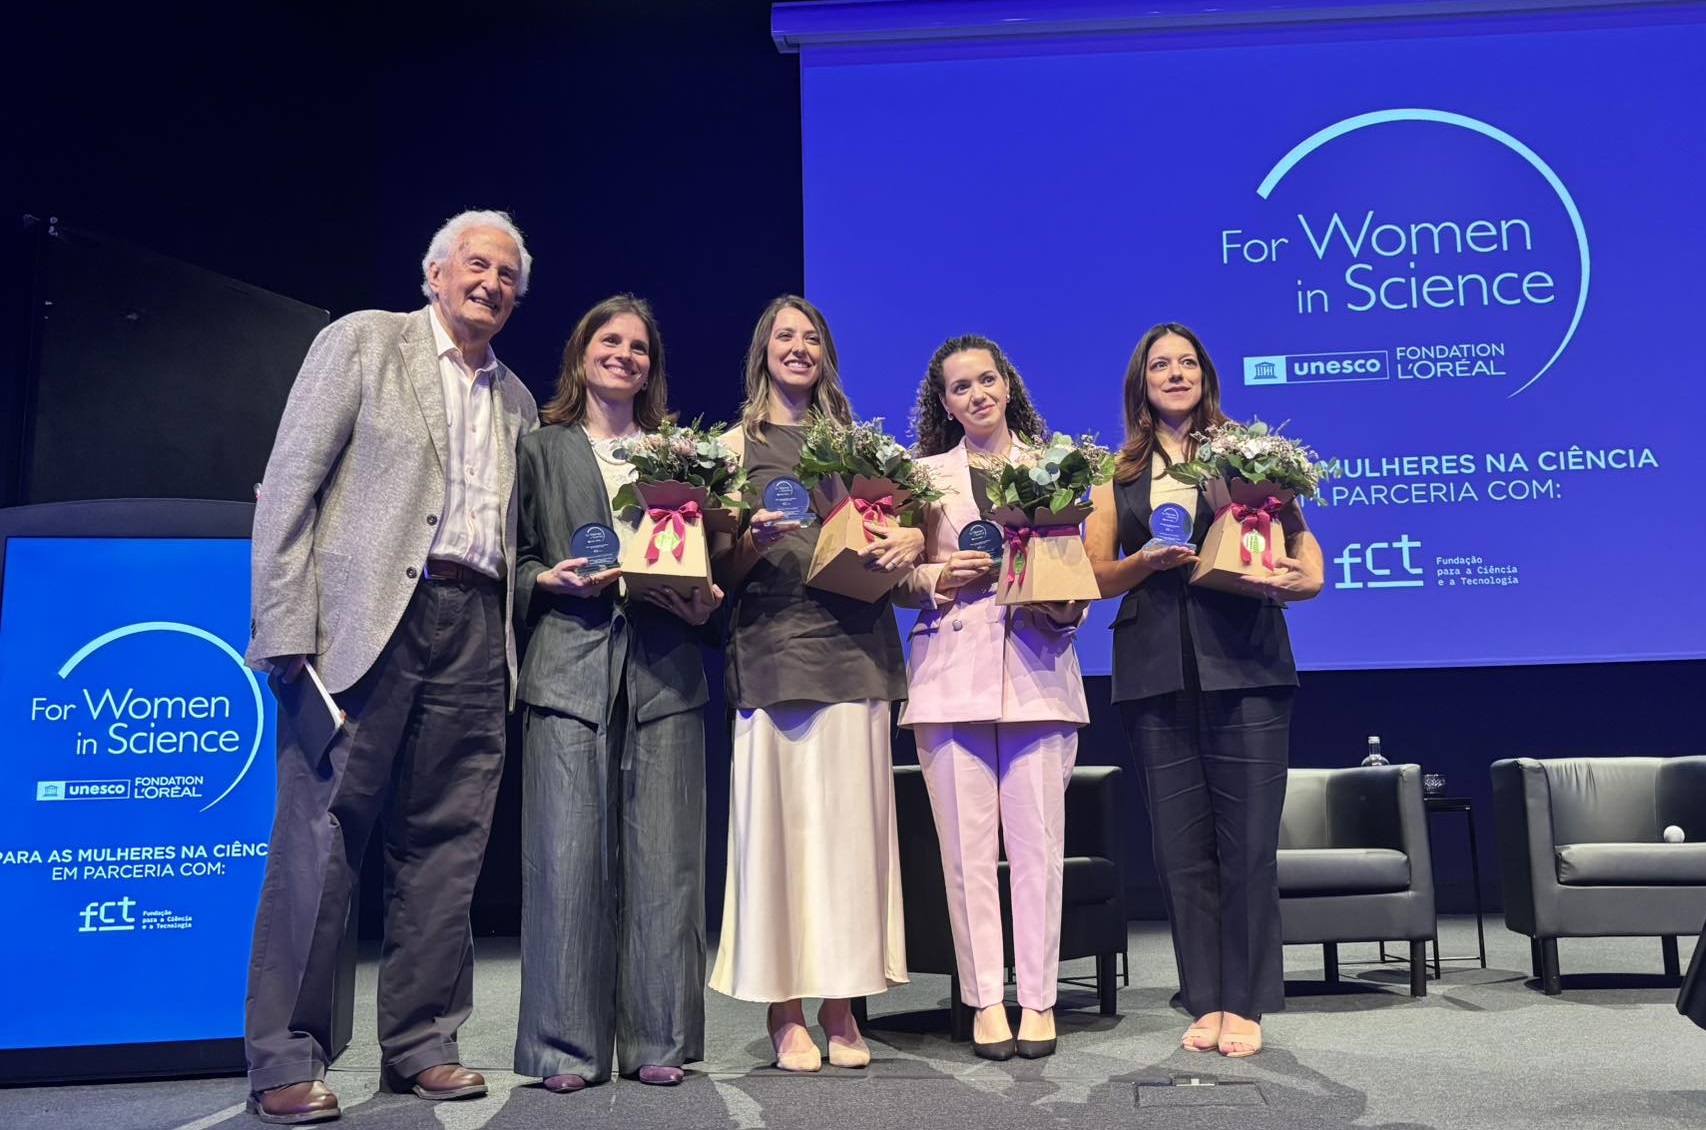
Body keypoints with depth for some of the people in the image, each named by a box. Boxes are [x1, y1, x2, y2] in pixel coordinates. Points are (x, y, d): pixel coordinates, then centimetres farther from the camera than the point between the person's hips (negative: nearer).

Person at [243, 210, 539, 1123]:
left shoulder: (517, 401, 21)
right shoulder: (363, 340, 7)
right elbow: (291, 483, -2)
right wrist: (285, 628, -10)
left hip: (475, 630, 5)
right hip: (368, 619, -4)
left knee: (445, 843, 5)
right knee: (321, 835, -3)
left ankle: (421, 1046, 16)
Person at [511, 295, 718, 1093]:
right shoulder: (540, 449, 12)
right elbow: (511, 559, 9)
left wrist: (704, 602, -3)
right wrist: (551, 580, -10)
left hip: (663, 668, 2)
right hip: (570, 666, -2)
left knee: (663, 854, 1)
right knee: (569, 853, -2)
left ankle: (658, 1038, 12)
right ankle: (567, 1045, 10)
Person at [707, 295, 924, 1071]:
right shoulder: (739, 443, 9)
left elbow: (895, 524, 17)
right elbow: (721, 566, 4)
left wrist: (912, 539, -5)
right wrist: (754, 540, -16)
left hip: (855, 646, 3)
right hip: (774, 647, -2)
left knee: (852, 819, 1)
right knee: (780, 818, -4)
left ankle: (841, 1001, 11)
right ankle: (783, 1008, 6)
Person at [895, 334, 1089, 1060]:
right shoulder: (925, 475, 12)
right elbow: (903, 579, 9)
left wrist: (1067, 608, -9)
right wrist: (939, 578, -11)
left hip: (1038, 669, 0)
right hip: (952, 669, 0)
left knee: (1037, 840, -2)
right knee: (968, 843, 0)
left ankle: (1037, 999, 9)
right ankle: (986, 1000, 10)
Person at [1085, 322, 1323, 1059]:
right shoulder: (1118, 474, 14)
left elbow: (1296, 533, 7)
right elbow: (1094, 574, 8)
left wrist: (1295, 579, -14)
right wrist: (1146, 563, -10)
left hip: (1244, 660, -1)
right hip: (1156, 668, 1)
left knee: (1247, 837, -3)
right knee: (1181, 841, 3)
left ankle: (1244, 1004, 10)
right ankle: (1205, 1001, 14)